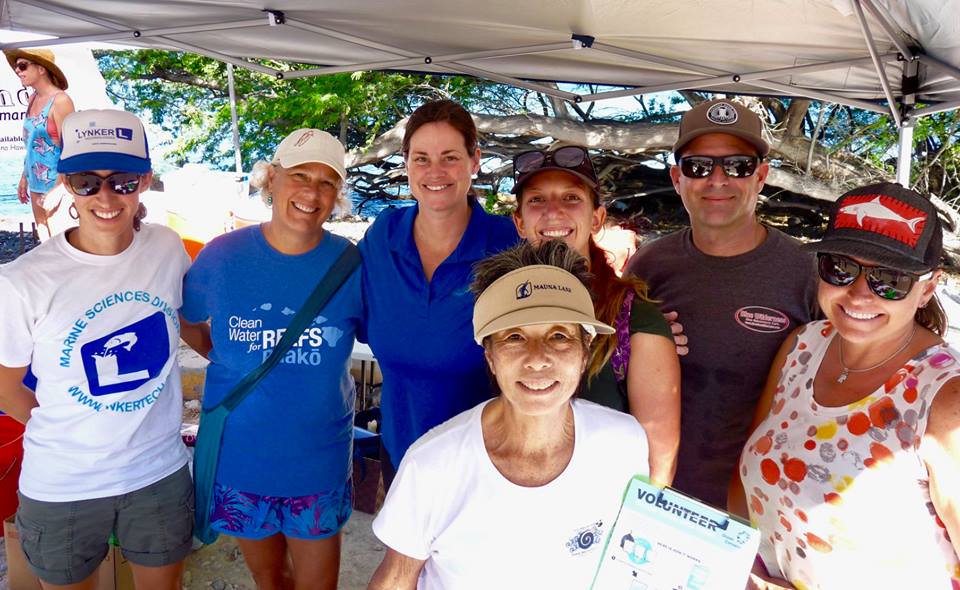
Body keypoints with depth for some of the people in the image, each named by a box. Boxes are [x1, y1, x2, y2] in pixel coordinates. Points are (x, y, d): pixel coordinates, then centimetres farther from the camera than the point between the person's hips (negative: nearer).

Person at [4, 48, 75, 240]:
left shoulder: (60, 101, -15)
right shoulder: (33, 99, 8)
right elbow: (32, 143, 16)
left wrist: (58, 190, -19)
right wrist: (24, 177, 17)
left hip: (55, 183, -8)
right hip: (36, 182, 8)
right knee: (44, 238, 14)